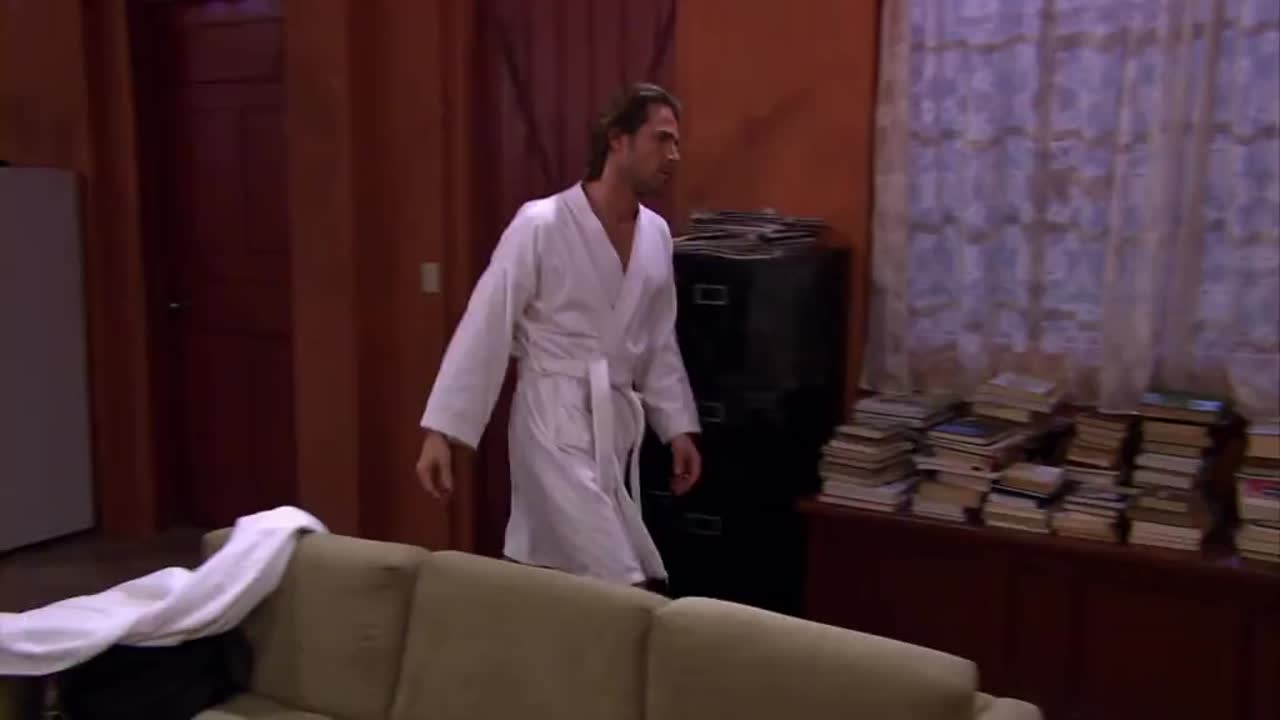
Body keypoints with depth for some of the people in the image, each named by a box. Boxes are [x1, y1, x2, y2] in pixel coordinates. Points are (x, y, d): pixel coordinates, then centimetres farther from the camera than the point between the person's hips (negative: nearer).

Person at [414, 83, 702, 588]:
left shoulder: (657, 234, 6)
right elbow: (485, 328, -13)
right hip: (557, 425, -6)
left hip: (619, 426, 6)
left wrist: (677, 426, 12)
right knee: (629, 592, -10)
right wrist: (442, 431, -15)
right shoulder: (541, 226, -14)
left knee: (557, 579, 15)